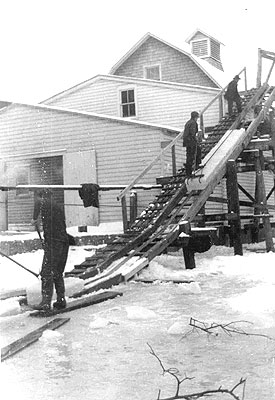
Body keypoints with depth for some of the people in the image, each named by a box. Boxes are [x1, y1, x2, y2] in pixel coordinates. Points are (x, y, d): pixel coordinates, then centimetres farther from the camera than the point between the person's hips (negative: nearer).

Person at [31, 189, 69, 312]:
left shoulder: (46, 204, -1)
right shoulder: (58, 208, 23)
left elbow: (38, 202, -26)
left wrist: (35, 218, -16)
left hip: (53, 243, -8)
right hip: (64, 242, 8)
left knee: (47, 273, -7)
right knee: (58, 273, 17)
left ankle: (46, 303, -11)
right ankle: (61, 300, 19)